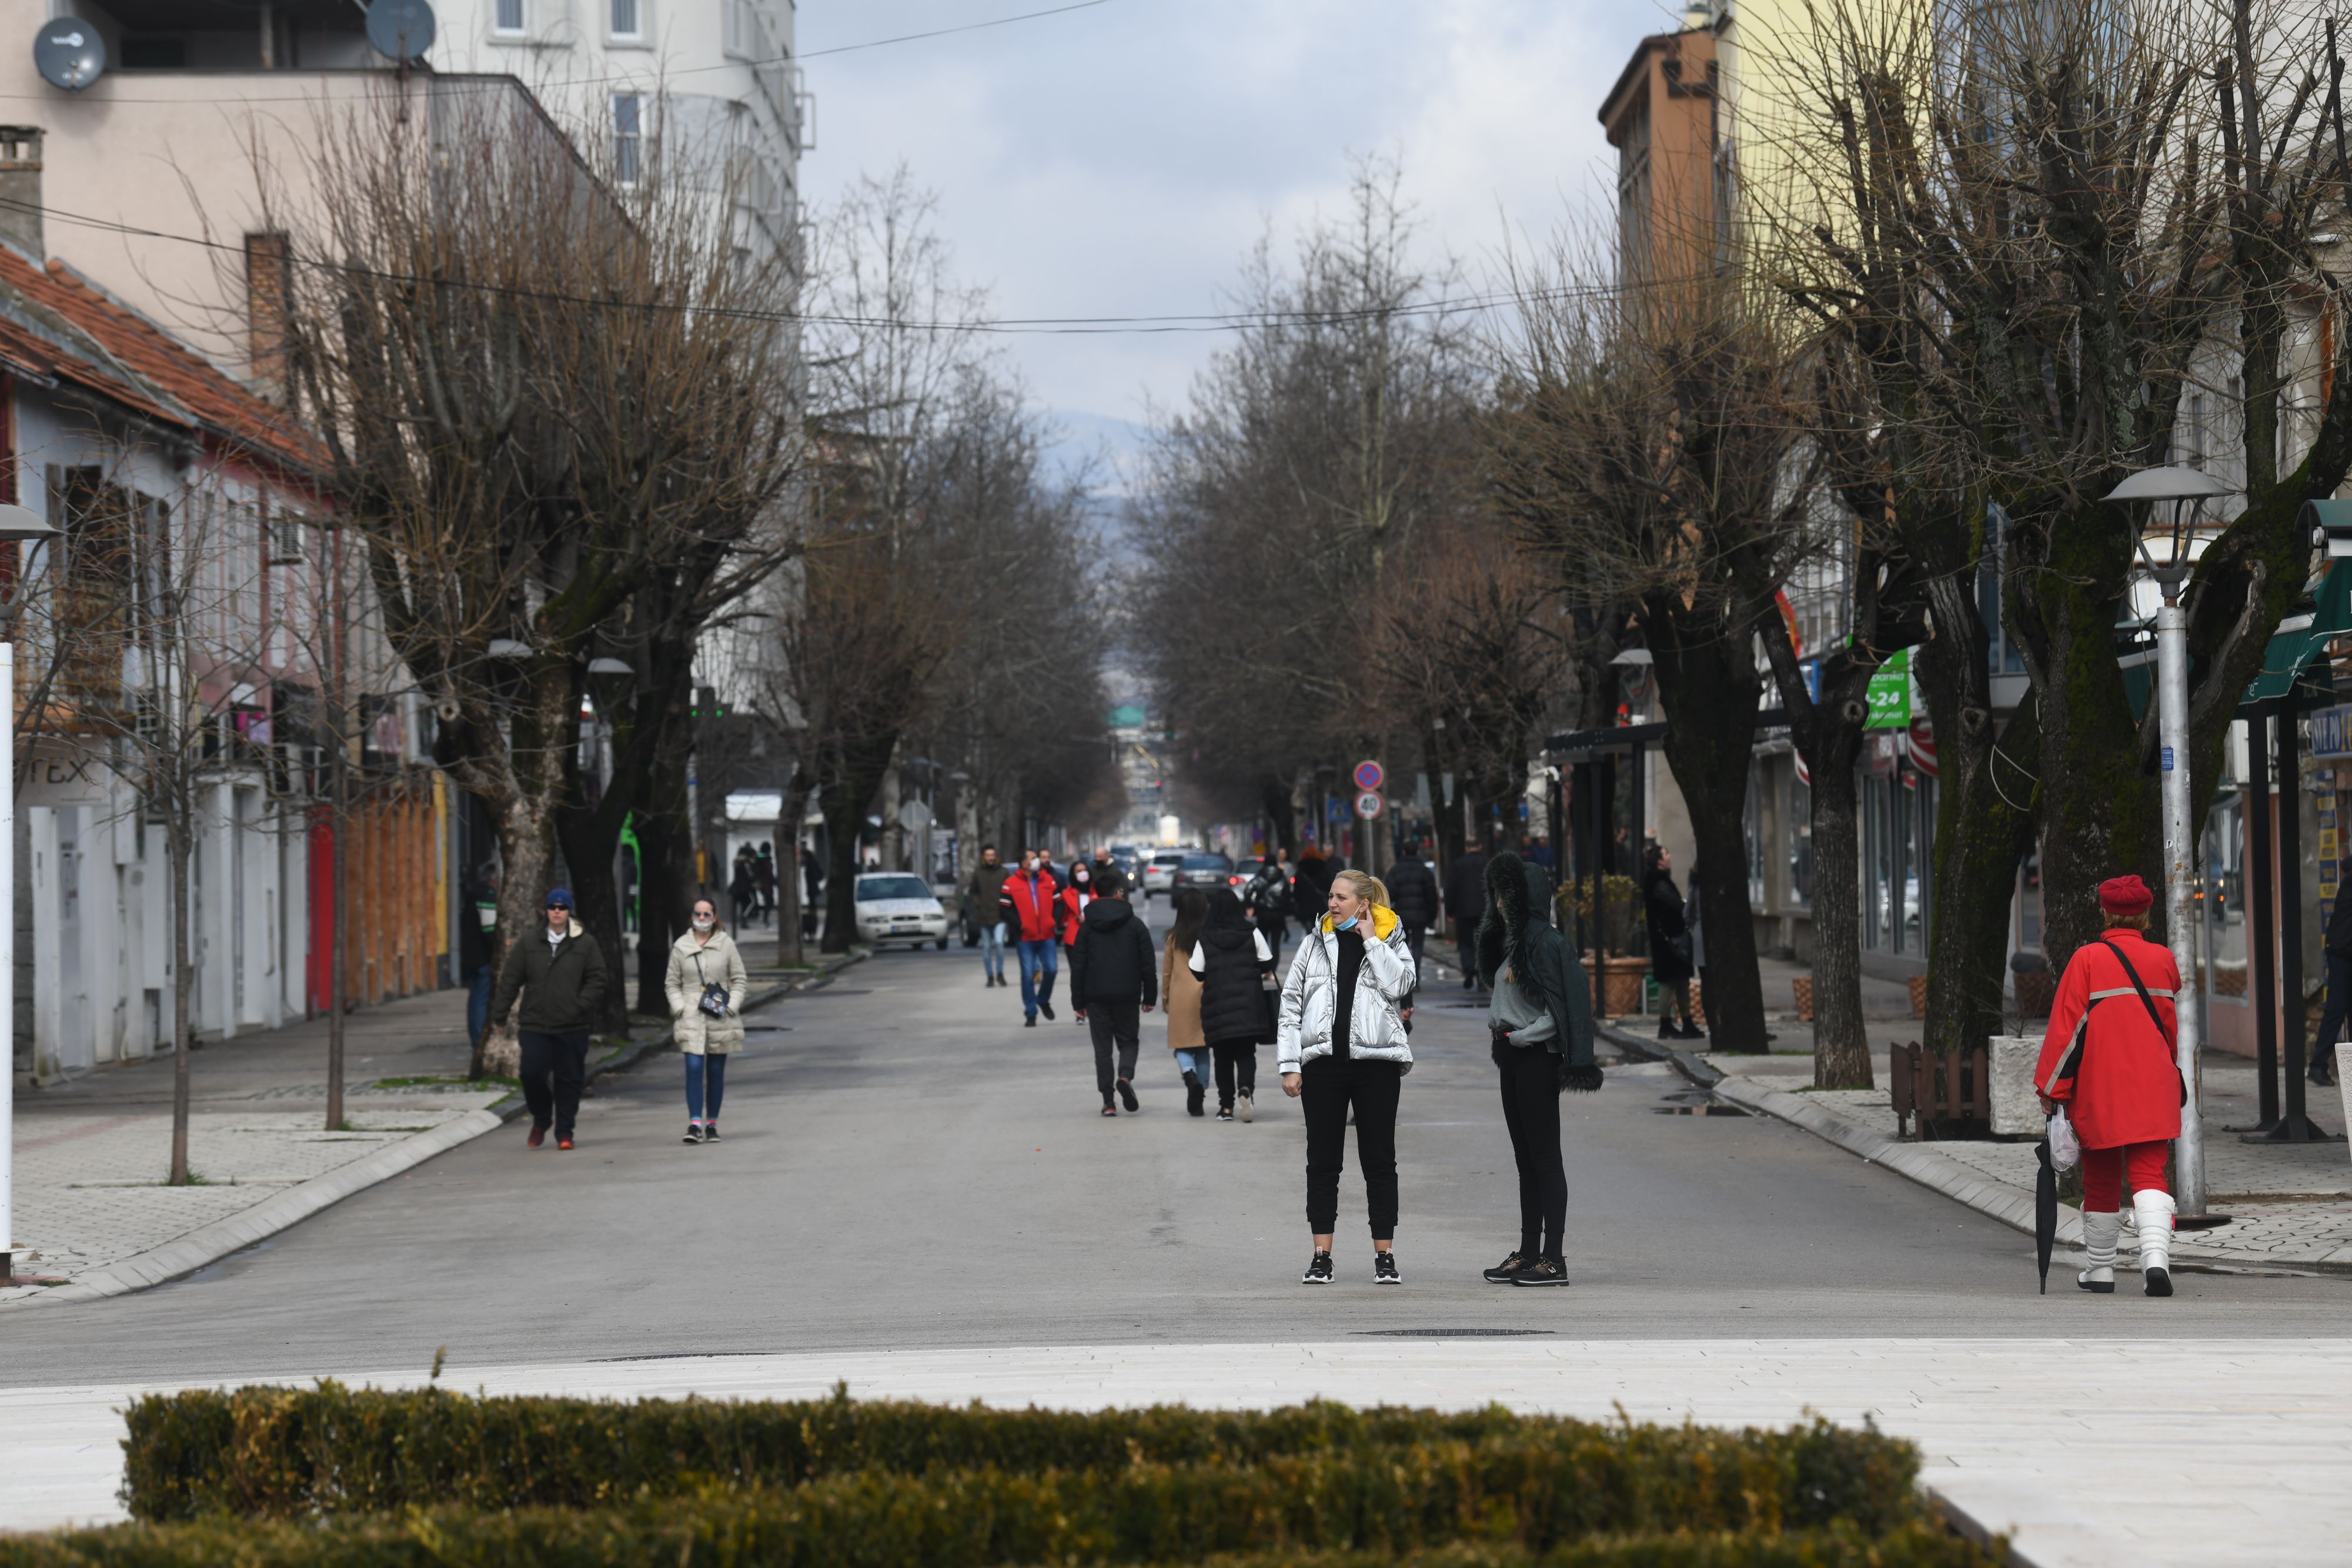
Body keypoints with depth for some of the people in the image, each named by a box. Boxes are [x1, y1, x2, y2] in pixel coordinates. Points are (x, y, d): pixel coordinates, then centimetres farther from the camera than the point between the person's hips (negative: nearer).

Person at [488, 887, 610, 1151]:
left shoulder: (586, 944, 4)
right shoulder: (528, 944, 6)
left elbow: (596, 980, 3)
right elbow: (510, 981, 8)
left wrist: (582, 1006, -12)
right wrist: (499, 1015, 4)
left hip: (572, 1027, -1)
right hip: (535, 1026, 1)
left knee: (569, 1080, 3)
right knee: (532, 1075, -6)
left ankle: (564, 1132, 13)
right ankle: (541, 1120, 20)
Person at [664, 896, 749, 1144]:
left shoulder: (726, 944, 3)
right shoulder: (681, 947, 4)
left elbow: (740, 980, 7)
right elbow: (672, 983, 9)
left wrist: (731, 1007, -6)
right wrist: (679, 1008, -5)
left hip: (720, 1020, 1)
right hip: (691, 1019, -1)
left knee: (716, 1072, 7)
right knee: (694, 1069, -13)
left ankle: (712, 1124, 15)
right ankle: (694, 1123, -18)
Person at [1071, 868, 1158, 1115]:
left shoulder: (1087, 926, 4)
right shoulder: (1135, 924, 0)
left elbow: (1078, 967, 3)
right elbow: (1147, 965, 0)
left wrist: (1078, 1002, 7)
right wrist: (1150, 997, 7)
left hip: (1096, 996, 1)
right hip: (1127, 995, -1)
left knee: (1102, 1047, 5)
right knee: (1128, 1041, 13)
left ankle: (1108, 1102, 0)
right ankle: (1125, 1076, -18)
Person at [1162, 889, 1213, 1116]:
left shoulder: (1173, 938, -3)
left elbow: (1166, 971, 5)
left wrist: (1165, 997, 17)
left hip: (1180, 997, 0)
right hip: (1206, 995, 0)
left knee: (1182, 1046, 8)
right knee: (1203, 1048, 10)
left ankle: (1190, 1075, -22)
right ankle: (1197, 1100, 9)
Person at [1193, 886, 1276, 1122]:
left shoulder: (1205, 939, -3)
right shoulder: (1252, 933, -1)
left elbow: (1197, 972, -2)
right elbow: (1267, 966, 3)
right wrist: (1263, 975, 24)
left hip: (1217, 1005, 0)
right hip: (1249, 1003, 0)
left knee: (1223, 1057, 10)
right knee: (1246, 1053, 4)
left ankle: (1226, 1105, 8)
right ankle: (1246, 1089, -23)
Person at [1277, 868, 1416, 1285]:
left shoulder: (1391, 940, 5)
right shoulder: (1315, 941, 9)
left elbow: (1398, 984, -14)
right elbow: (1290, 1003, 8)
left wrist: (1370, 939, -8)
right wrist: (1289, 1065, 1)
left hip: (1376, 1061, -2)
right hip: (1323, 1061, 2)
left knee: (1379, 1159, 3)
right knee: (1322, 1161, 3)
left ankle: (1384, 1255, 8)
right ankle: (1321, 1257, 8)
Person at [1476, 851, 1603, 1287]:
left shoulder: (1545, 942, -14)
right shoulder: (1514, 942, 14)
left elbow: (1559, 1011, -17)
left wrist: (1519, 1036, -14)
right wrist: (1500, 1031, 7)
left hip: (1536, 1057, -10)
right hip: (1513, 1058, 10)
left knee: (1545, 1157, -7)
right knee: (1525, 1158, 12)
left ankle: (1554, 1259, -7)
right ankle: (1528, 1253, 17)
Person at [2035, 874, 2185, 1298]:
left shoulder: (2087, 959, -8)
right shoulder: (2162, 960, 3)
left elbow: (2068, 1025, -9)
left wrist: (2051, 1087, -4)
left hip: (2099, 1089, -2)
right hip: (2152, 1089, 2)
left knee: (2101, 1179, 11)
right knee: (2149, 1173, -1)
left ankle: (2101, 1270, 19)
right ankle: (2156, 1258, -23)